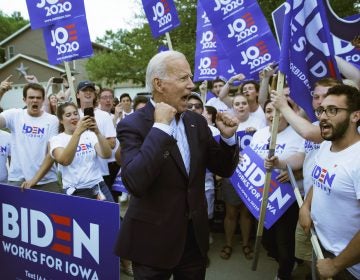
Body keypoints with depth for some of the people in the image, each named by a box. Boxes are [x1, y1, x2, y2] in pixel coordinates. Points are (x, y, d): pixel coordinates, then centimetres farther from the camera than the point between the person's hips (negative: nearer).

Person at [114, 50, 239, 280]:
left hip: (195, 236, 5)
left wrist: (228, 137, -11)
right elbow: (134, 183, -27)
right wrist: (160, 127, -26)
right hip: (154, 240, -5)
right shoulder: (133, 125, -14)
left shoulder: (197, 121, 2)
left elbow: (223, 169, 7)